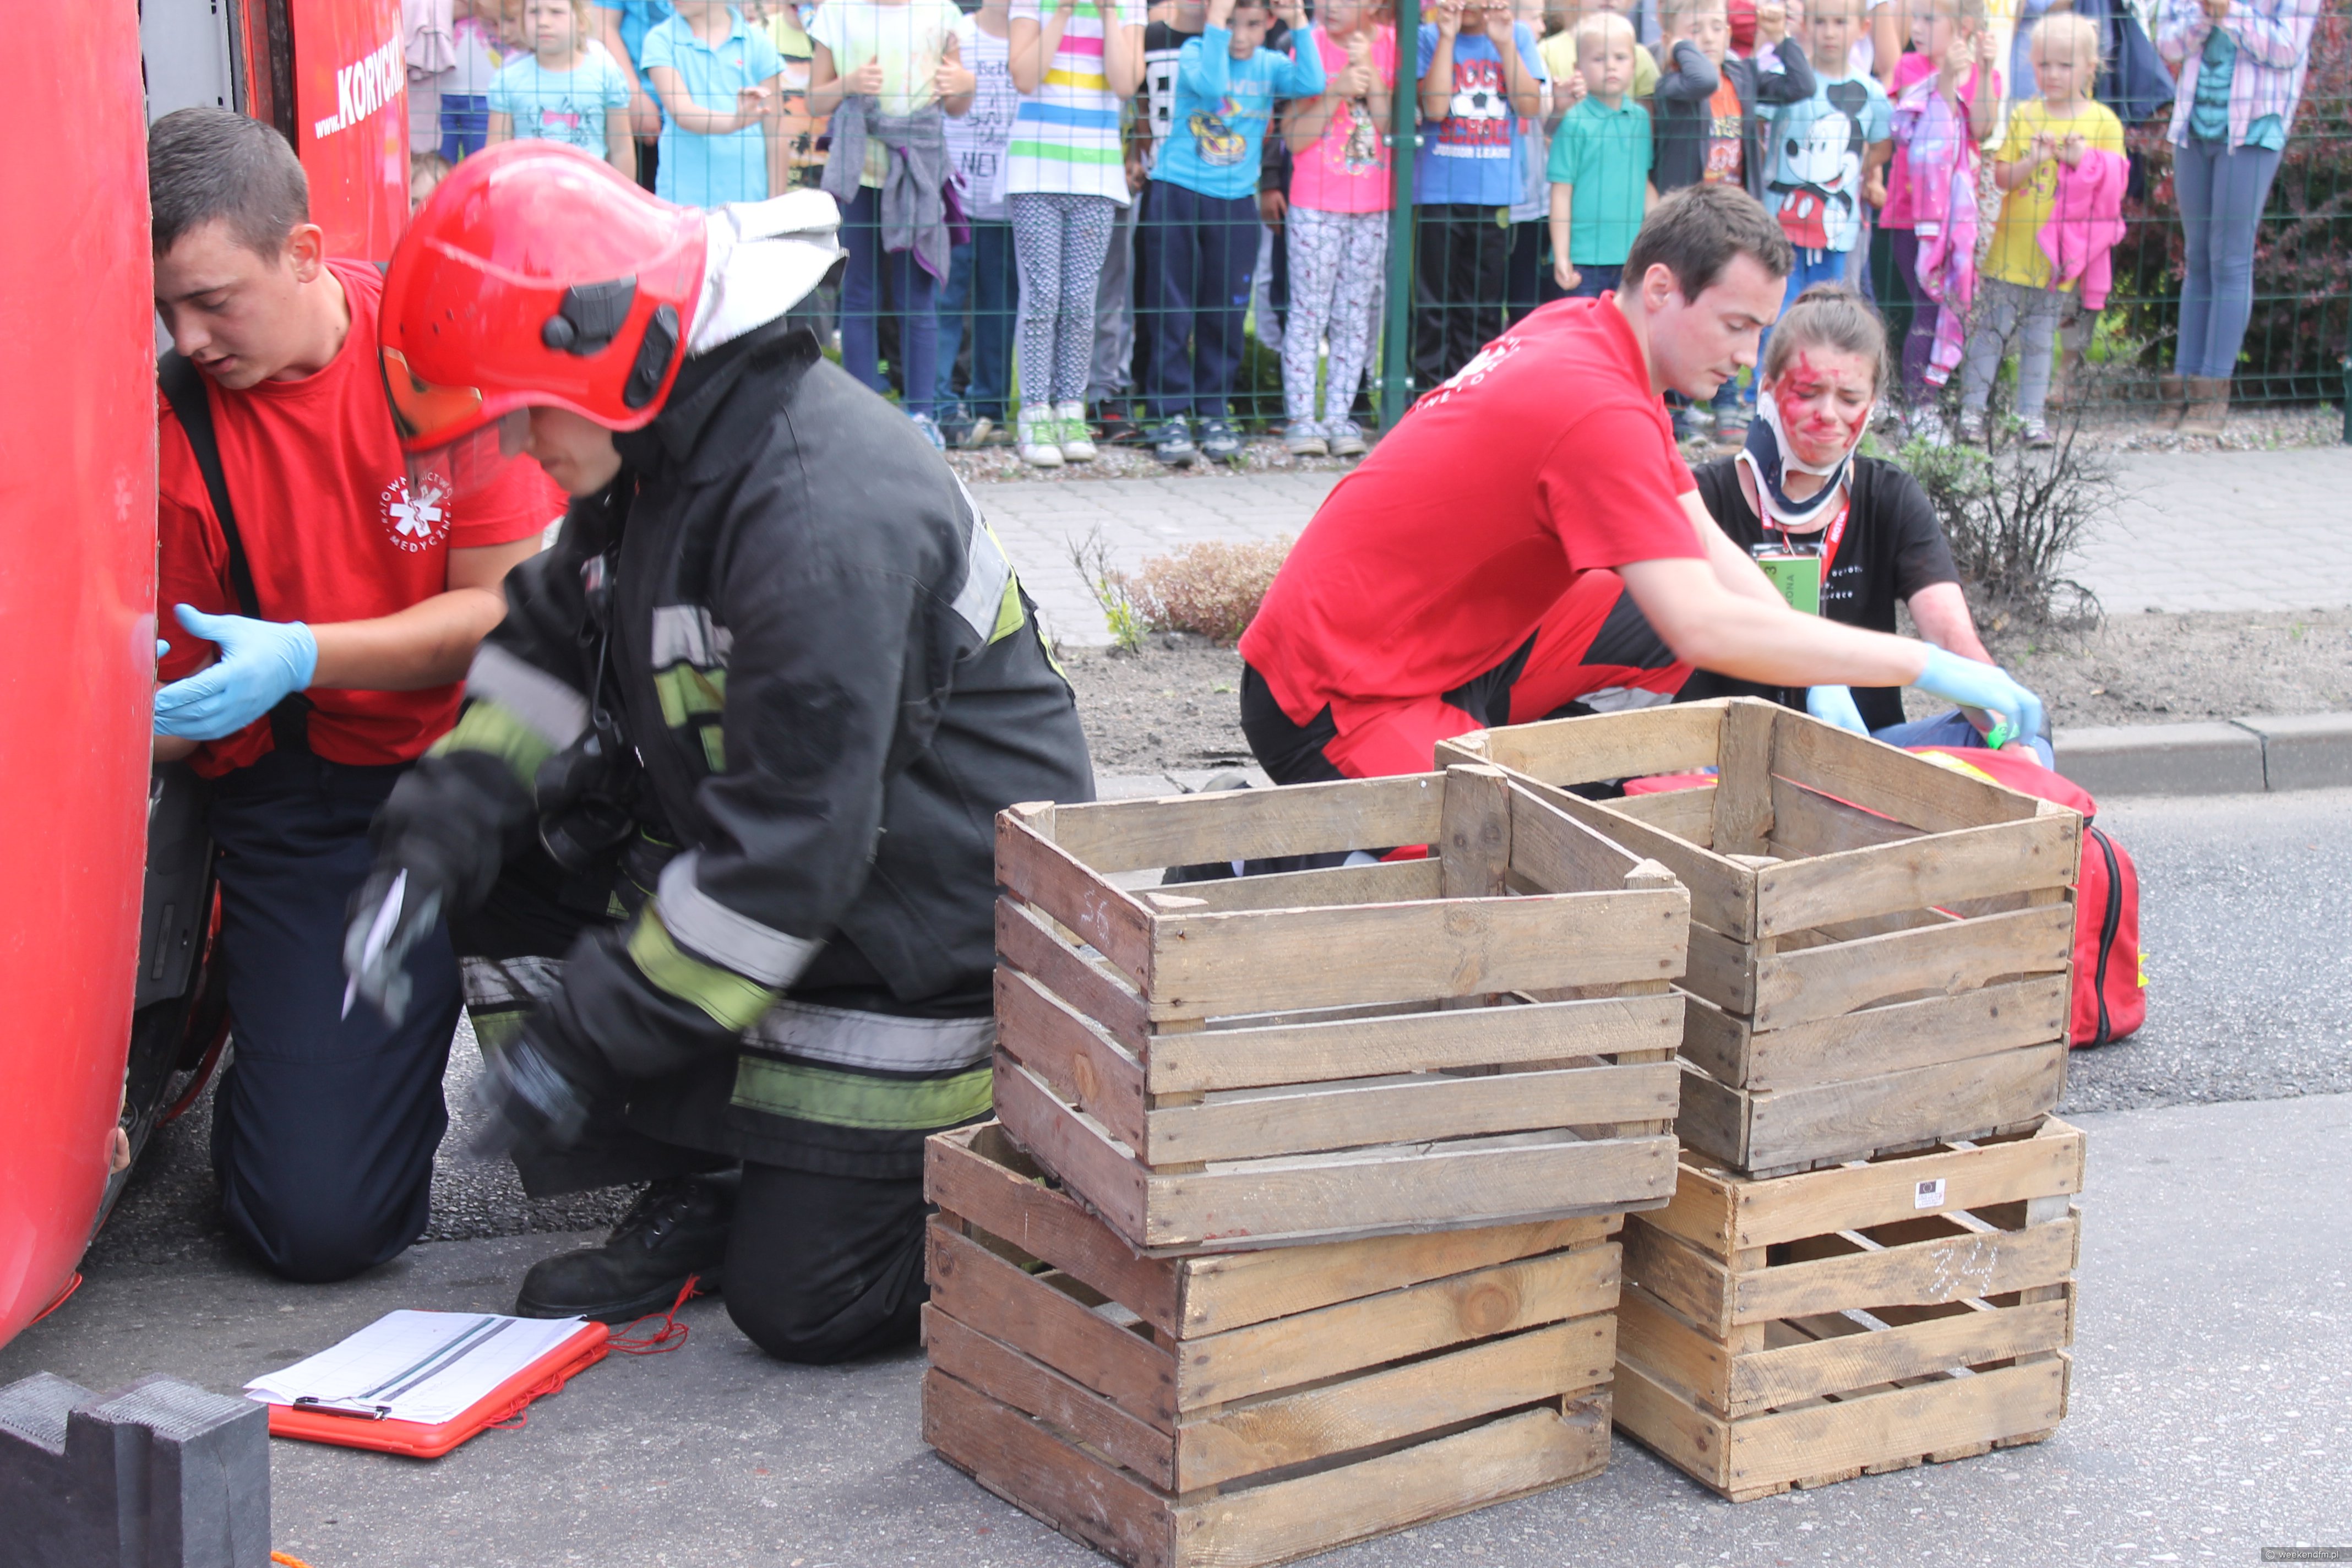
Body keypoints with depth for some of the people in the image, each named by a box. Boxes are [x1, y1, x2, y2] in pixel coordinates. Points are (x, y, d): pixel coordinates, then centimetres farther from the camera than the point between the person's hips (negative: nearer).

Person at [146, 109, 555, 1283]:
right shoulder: (173, 425, -6)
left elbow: (502, 610, -10)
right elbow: (183, 710, 2)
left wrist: (299, 657, -24)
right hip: (309, 812, 0)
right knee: (319, 1223, -13)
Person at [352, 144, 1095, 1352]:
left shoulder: (825, 514, -30)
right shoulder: (658, 449, -1)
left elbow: (787, 852, -30)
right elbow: (552, 649, 12)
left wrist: (583, 1041, -24)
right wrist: (434, 836, -4)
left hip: (936, 925, -9)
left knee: (799, 1302, -6)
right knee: (504, 867, -1)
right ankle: (697, 1189, 9)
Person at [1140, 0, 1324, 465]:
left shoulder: (1269, 65, 4)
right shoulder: (1194, 51, -3)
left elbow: (1311, 83, -16)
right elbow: (1210, 84, -25)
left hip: (1236, 202, 3)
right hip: (1178, 194, -3)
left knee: (1226, 314, 7)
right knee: (1172, 312, -2)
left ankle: (1213, 412, 18)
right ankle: (1172, 415, 3)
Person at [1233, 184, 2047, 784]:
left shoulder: (1577, 330, 5)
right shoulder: (1598, 411, -25)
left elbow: (1704, 547, 9)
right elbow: (1708, 629, -32)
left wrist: (1820, 686, -3)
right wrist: (1925, 664, -24)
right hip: (1332, 700, -10)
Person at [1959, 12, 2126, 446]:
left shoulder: (2104, 122, 1)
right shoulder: (2023, 116, 3)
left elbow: (2116, 186, -1)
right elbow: (2000, 177, -2)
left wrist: (2085, 161, -16)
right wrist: (2033, 160, -19)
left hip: (2061, 256, 0)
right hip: (2011, 251, 0)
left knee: (2040, 339, 9)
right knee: (1991, 332, 2)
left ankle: (2032, 415, 14)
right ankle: (1972, 408, 7)